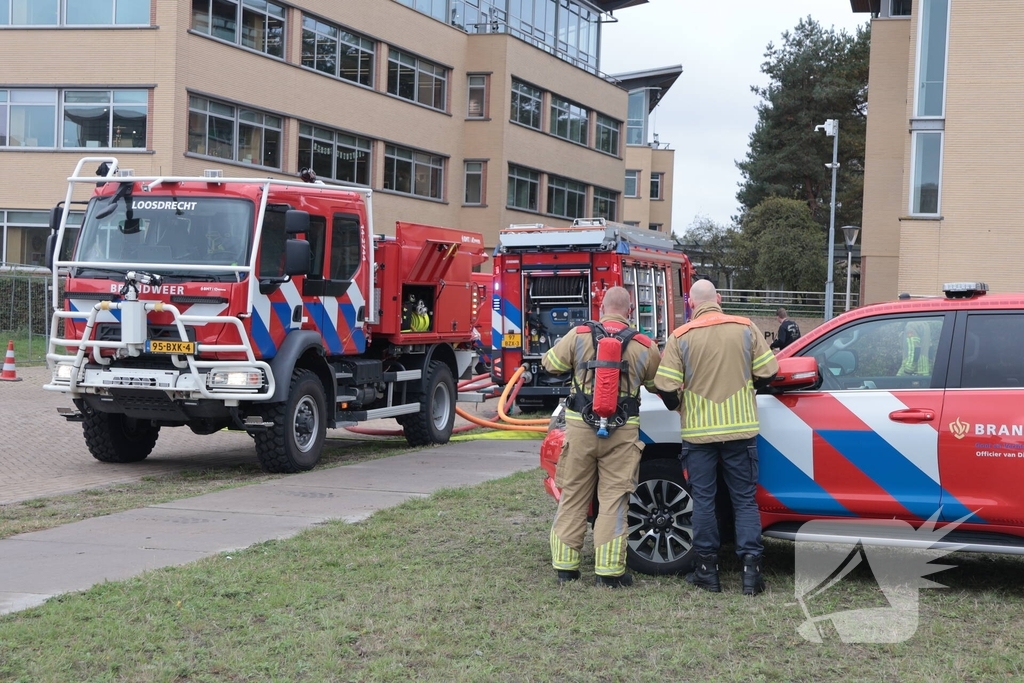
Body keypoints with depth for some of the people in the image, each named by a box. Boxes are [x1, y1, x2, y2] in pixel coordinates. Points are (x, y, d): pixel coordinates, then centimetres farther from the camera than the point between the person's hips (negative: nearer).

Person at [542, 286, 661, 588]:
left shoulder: (578, 336, -3)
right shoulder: (644, 346, -1)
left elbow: (551, 364, 6)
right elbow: (657, 385, 11)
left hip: (580, 428, 1)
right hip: (622, 433, -1)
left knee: (573, 497, 11)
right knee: (613, 500, 4)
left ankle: (565, 565, 16)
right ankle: (609, 571, 3)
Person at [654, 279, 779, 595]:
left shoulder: (681, 337, -7)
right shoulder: (746, 328, -2)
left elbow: (666, 388, -8)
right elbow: (766, 373, 0)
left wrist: (678, 404, 15)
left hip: (699, 431, -1)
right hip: (740, 429, 1)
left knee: (703, 500, 9)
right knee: (745, 499, 8)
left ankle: (708, 569, 13)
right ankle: (751, 567, 1)